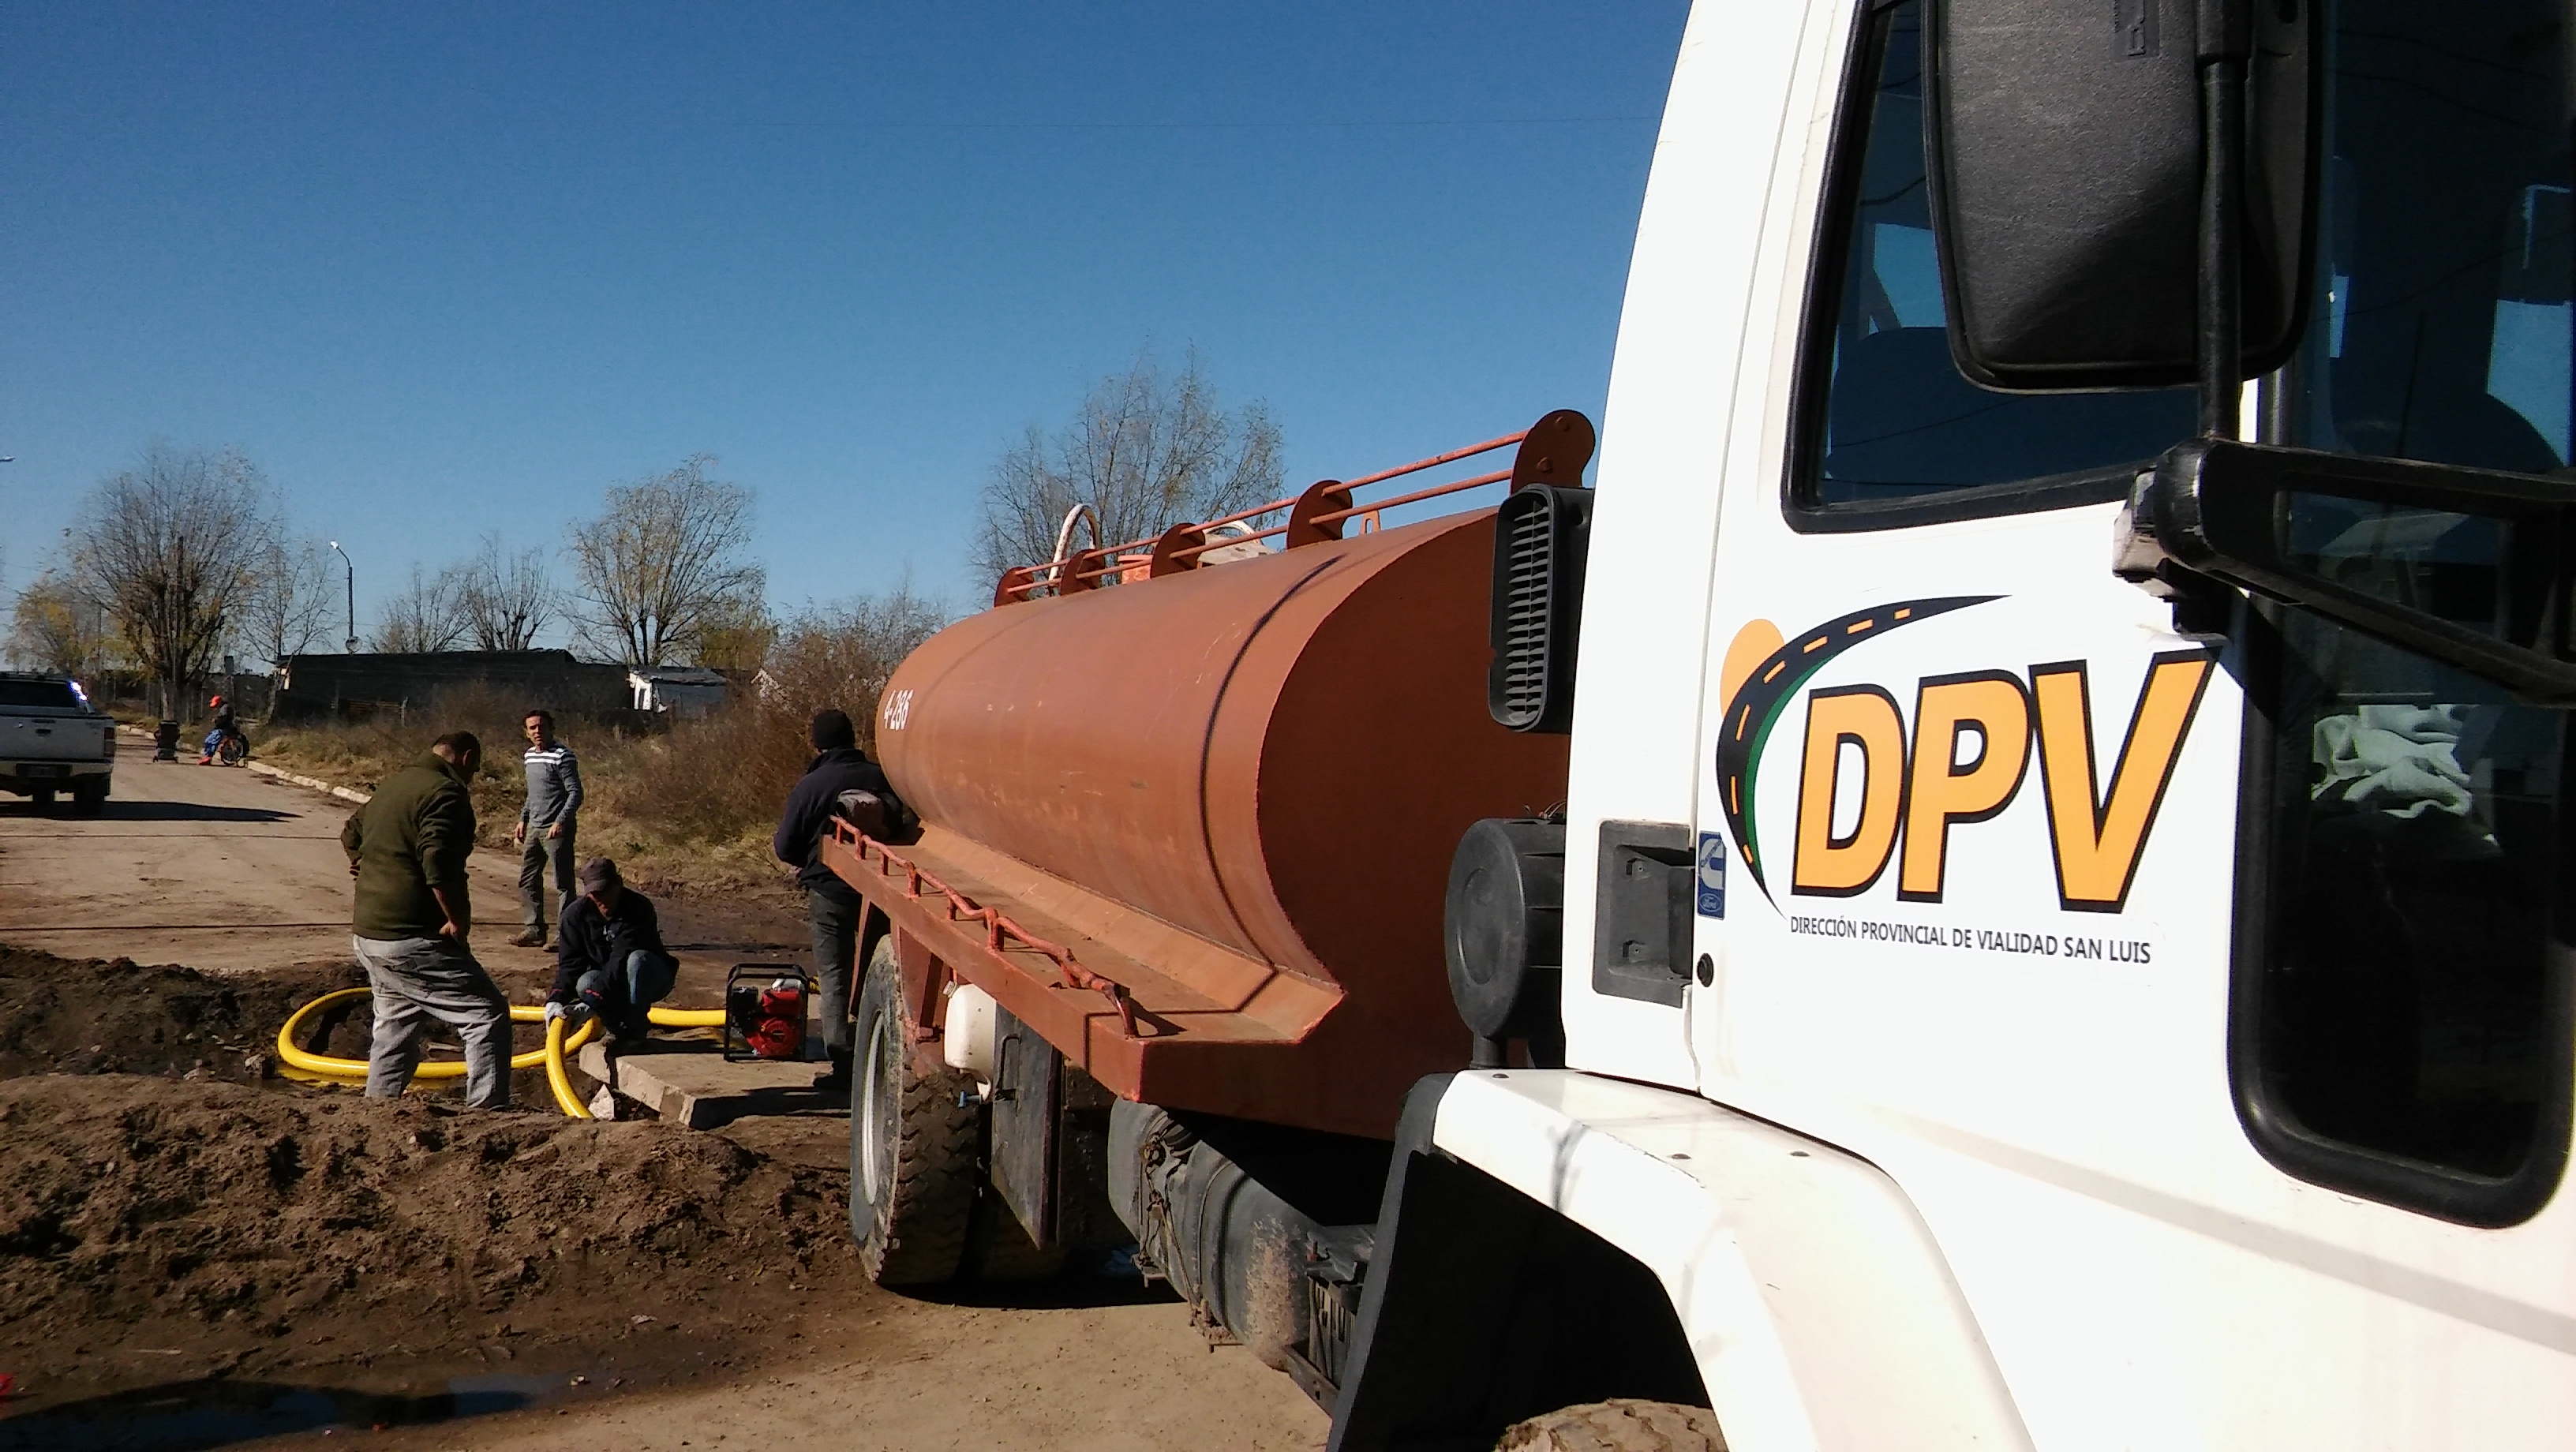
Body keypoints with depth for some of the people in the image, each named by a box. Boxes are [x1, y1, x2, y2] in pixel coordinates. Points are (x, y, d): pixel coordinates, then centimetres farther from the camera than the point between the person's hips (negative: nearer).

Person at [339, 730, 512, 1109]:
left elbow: (352, 834, 34)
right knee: (488, 1014, -8)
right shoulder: (446, 793, -14)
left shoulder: (393, 784, 17)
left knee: (395, 1029, 22)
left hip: (369, 935, 10)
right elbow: (439, 864, -26)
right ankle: (489, 1113, -14)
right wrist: (459, 918, -17)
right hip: (412, 940, -10)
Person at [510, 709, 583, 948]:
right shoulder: (530, 756, 13)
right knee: (528, 880, 10)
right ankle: (533, 929, 18)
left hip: (556, 830, -8)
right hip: (534, 828, 9)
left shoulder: (562, 756, -12)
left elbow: (575, 793, -15)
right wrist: (523, 819, 20)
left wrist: (560, 821, -23)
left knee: (563, 883, -3)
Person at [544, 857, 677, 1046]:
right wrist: (556, 999, -31)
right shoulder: (576, 913, -9)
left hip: (652, 979, -4)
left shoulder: (639, 908, -25)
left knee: (637, 959, -37)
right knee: (585, 982, -30)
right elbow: (570, 963, -12)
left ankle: (633, 1029, -26)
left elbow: (621, 959, -34)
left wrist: (592, 1004, -43)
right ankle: (622, 1027, -11)